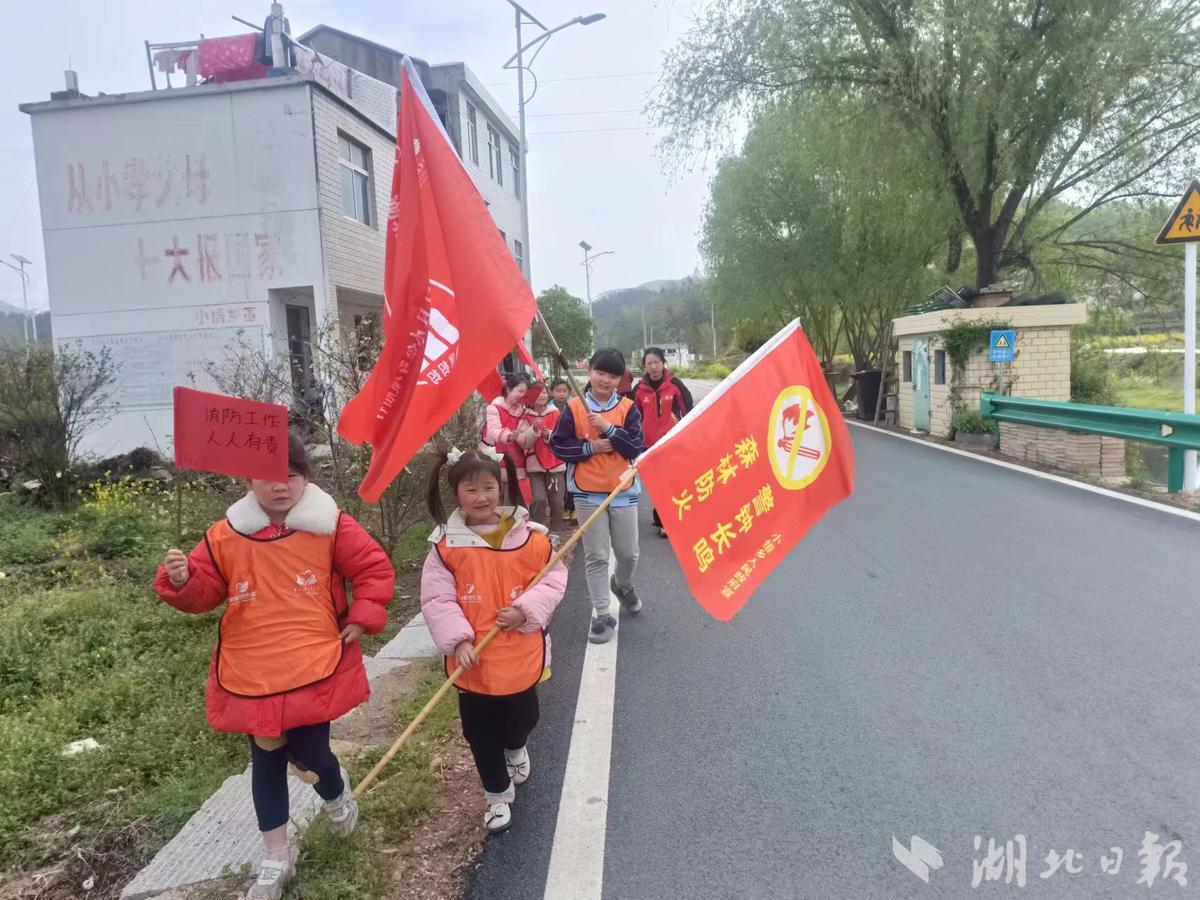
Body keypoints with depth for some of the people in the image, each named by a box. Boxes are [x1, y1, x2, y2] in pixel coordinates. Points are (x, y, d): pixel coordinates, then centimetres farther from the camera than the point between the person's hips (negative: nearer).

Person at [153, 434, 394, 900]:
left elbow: (376, 570, -1)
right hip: (253, 677, 3)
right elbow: (203, 593, 4)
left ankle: (337, 795, 39)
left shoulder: (331, 526, -7)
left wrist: (360, 620, -8)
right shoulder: (225, 536, -1)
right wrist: (180, 580, -18)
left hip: (315, 669, -2)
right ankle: (277, 858, 32)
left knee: (309, 751, -1)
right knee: (266, 761, 12)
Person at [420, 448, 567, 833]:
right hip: (473, 661, -1)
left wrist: (527, 609, -16)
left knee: (522, 718, 20)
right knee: (481, 732, 13)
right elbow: (436, 599, -11)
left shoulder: (530, 535, -8)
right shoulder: (446, 544, -11)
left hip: (520, 656, 1)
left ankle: (516, 748, 56)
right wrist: (458, 639, -21)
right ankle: (497, 793, 36)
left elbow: (554, 578, -2)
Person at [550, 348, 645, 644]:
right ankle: (603, 616, 13)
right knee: (596, 556, 3)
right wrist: (589, 447, -15)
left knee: (629, 553, 10)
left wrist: (608, 429, -21)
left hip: (623, 491, 1)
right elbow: (558, 445, -3)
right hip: (587, 492, -1)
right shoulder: (573, 407, -3)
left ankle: (622, 584, 44)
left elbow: (636, 447, -9)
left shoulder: (628, 408, -1)